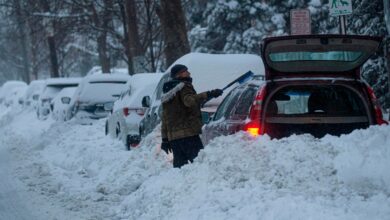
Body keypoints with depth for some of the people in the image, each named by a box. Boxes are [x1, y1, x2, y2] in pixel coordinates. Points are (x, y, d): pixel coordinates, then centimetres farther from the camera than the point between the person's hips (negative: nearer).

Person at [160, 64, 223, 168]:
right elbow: (189, 101, -25)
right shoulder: (184, 86, -2)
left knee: (179, 164, 8)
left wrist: (165, 138, 27)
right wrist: (208, 95, -32)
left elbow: (164, 118, 26)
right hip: (188, 133, -8)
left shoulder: (166, 93, 25)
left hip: (172, 135, 8)